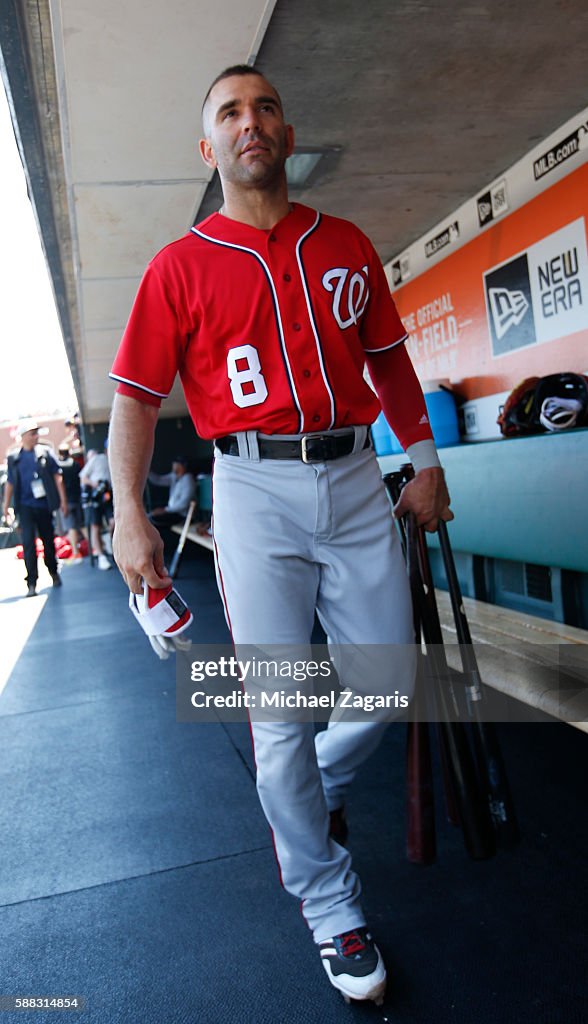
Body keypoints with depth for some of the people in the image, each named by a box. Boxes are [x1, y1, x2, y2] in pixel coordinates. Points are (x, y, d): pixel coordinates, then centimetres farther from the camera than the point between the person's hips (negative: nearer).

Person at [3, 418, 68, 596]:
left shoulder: (44, 453, 1)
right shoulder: (14, 459, 4)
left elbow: (57, 478, 1)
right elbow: (10, 483, 12)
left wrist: (63, 501, -2)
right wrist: (6, 505, 10)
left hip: (44, 504, 0)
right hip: (25, 506, 0)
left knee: (48, 540, 10)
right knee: (28, 543, -8)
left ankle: (53, 572, 33)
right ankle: (32, 583, -4)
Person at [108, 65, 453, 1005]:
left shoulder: (349, 247, 13)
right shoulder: (180, 266, 4)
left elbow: (390, 360, 17)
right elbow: (136, 397, 2)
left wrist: (425, 461, 14)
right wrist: (129, 515, -7)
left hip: (356, 479, 4)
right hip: (255, 489, -3)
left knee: (390, 683, 7)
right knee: (281, 711, 1)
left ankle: (314, 790, 39)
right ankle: (328, 900, 21)